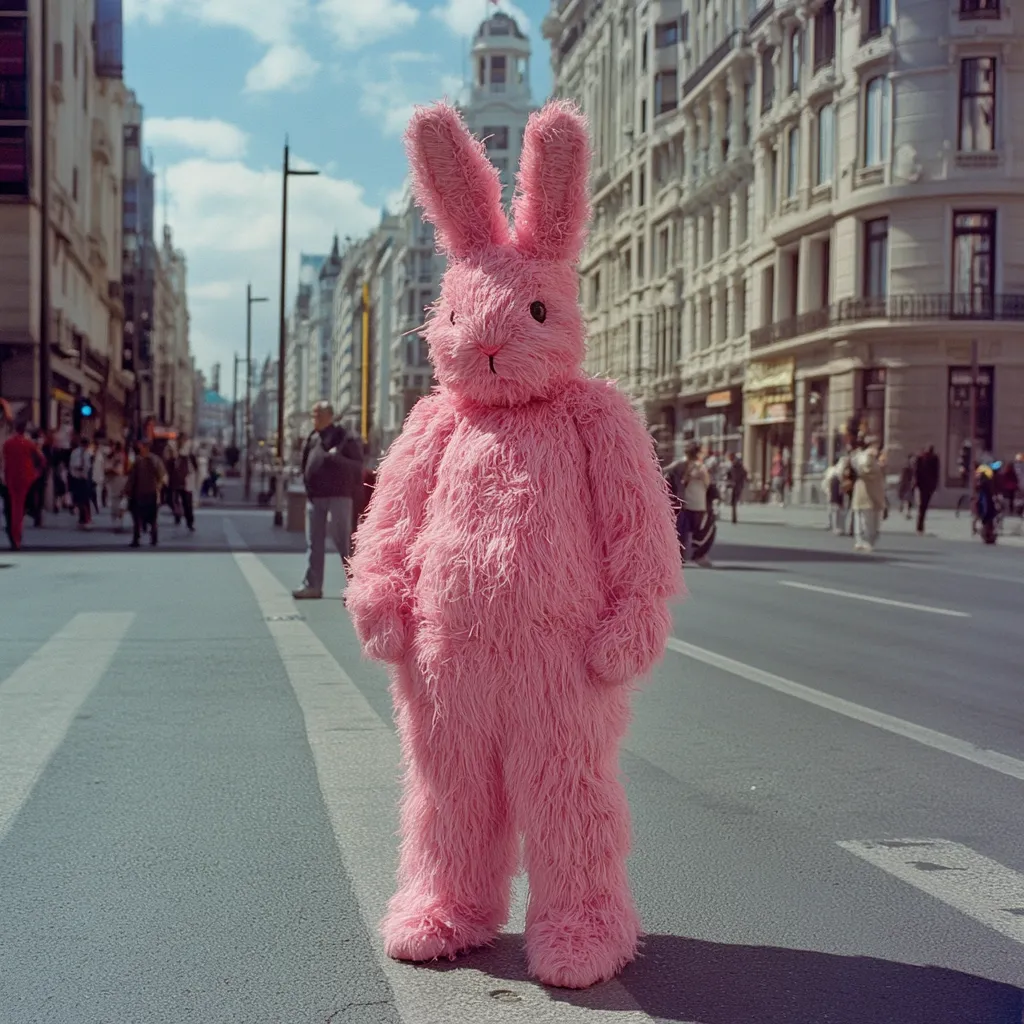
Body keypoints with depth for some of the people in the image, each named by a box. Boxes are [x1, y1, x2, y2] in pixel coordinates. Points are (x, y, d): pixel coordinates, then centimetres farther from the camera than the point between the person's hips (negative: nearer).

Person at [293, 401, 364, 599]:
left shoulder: (344, 438, -5)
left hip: (338, 495, -6)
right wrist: (308, 489, 10)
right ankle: (312, 585, 10)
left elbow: (357, 465, -8)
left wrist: (337, 458, -23)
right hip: (315, 496, 6)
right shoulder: (312, 438, 14)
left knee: (343, 541, -5)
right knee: (314, 543, 7)